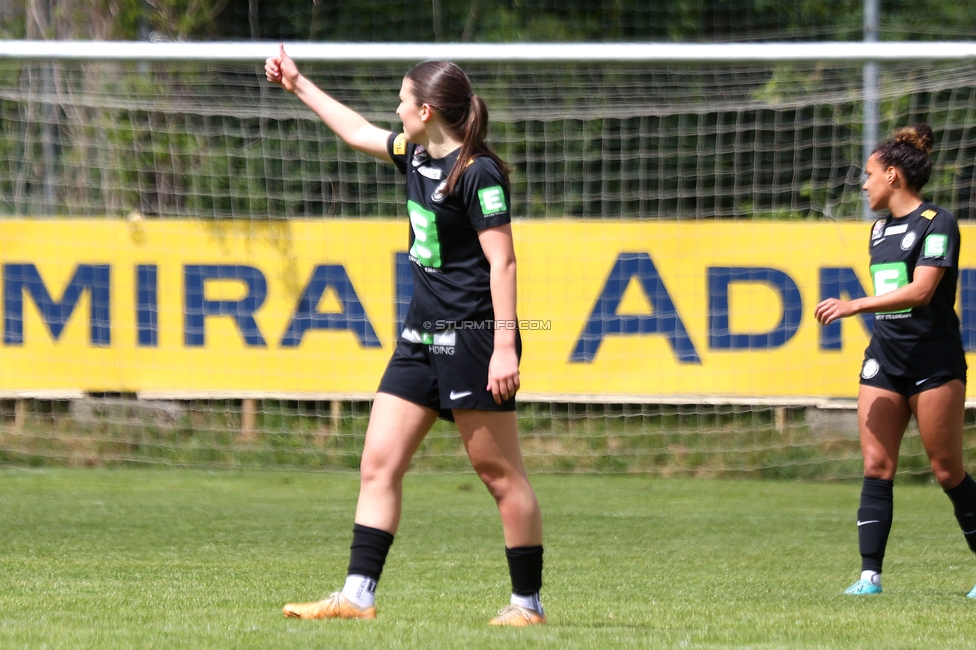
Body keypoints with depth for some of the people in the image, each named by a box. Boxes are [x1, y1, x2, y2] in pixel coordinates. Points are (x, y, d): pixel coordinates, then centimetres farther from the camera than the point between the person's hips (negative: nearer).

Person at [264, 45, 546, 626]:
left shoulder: (478, 174, -15)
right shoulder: (417, 156, 11)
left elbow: (502, 261, -18)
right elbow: (360, 133, 30)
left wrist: (505, 346, -23)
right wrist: (299, 86, 36)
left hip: (473, 338, -9)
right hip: (423, 339, 9)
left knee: (501, 474, -3)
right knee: (379, 465, 3)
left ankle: (529, 602, 4)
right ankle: (359, 596, 3)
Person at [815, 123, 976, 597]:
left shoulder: (937, 224, -10)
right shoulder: (879, 229, 15)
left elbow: (920, 291, -22)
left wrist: (854, 306, -27)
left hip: (934, 361, -7)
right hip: (884, 361, 7)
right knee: (876, 466, -4)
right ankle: (870, 574, -8)